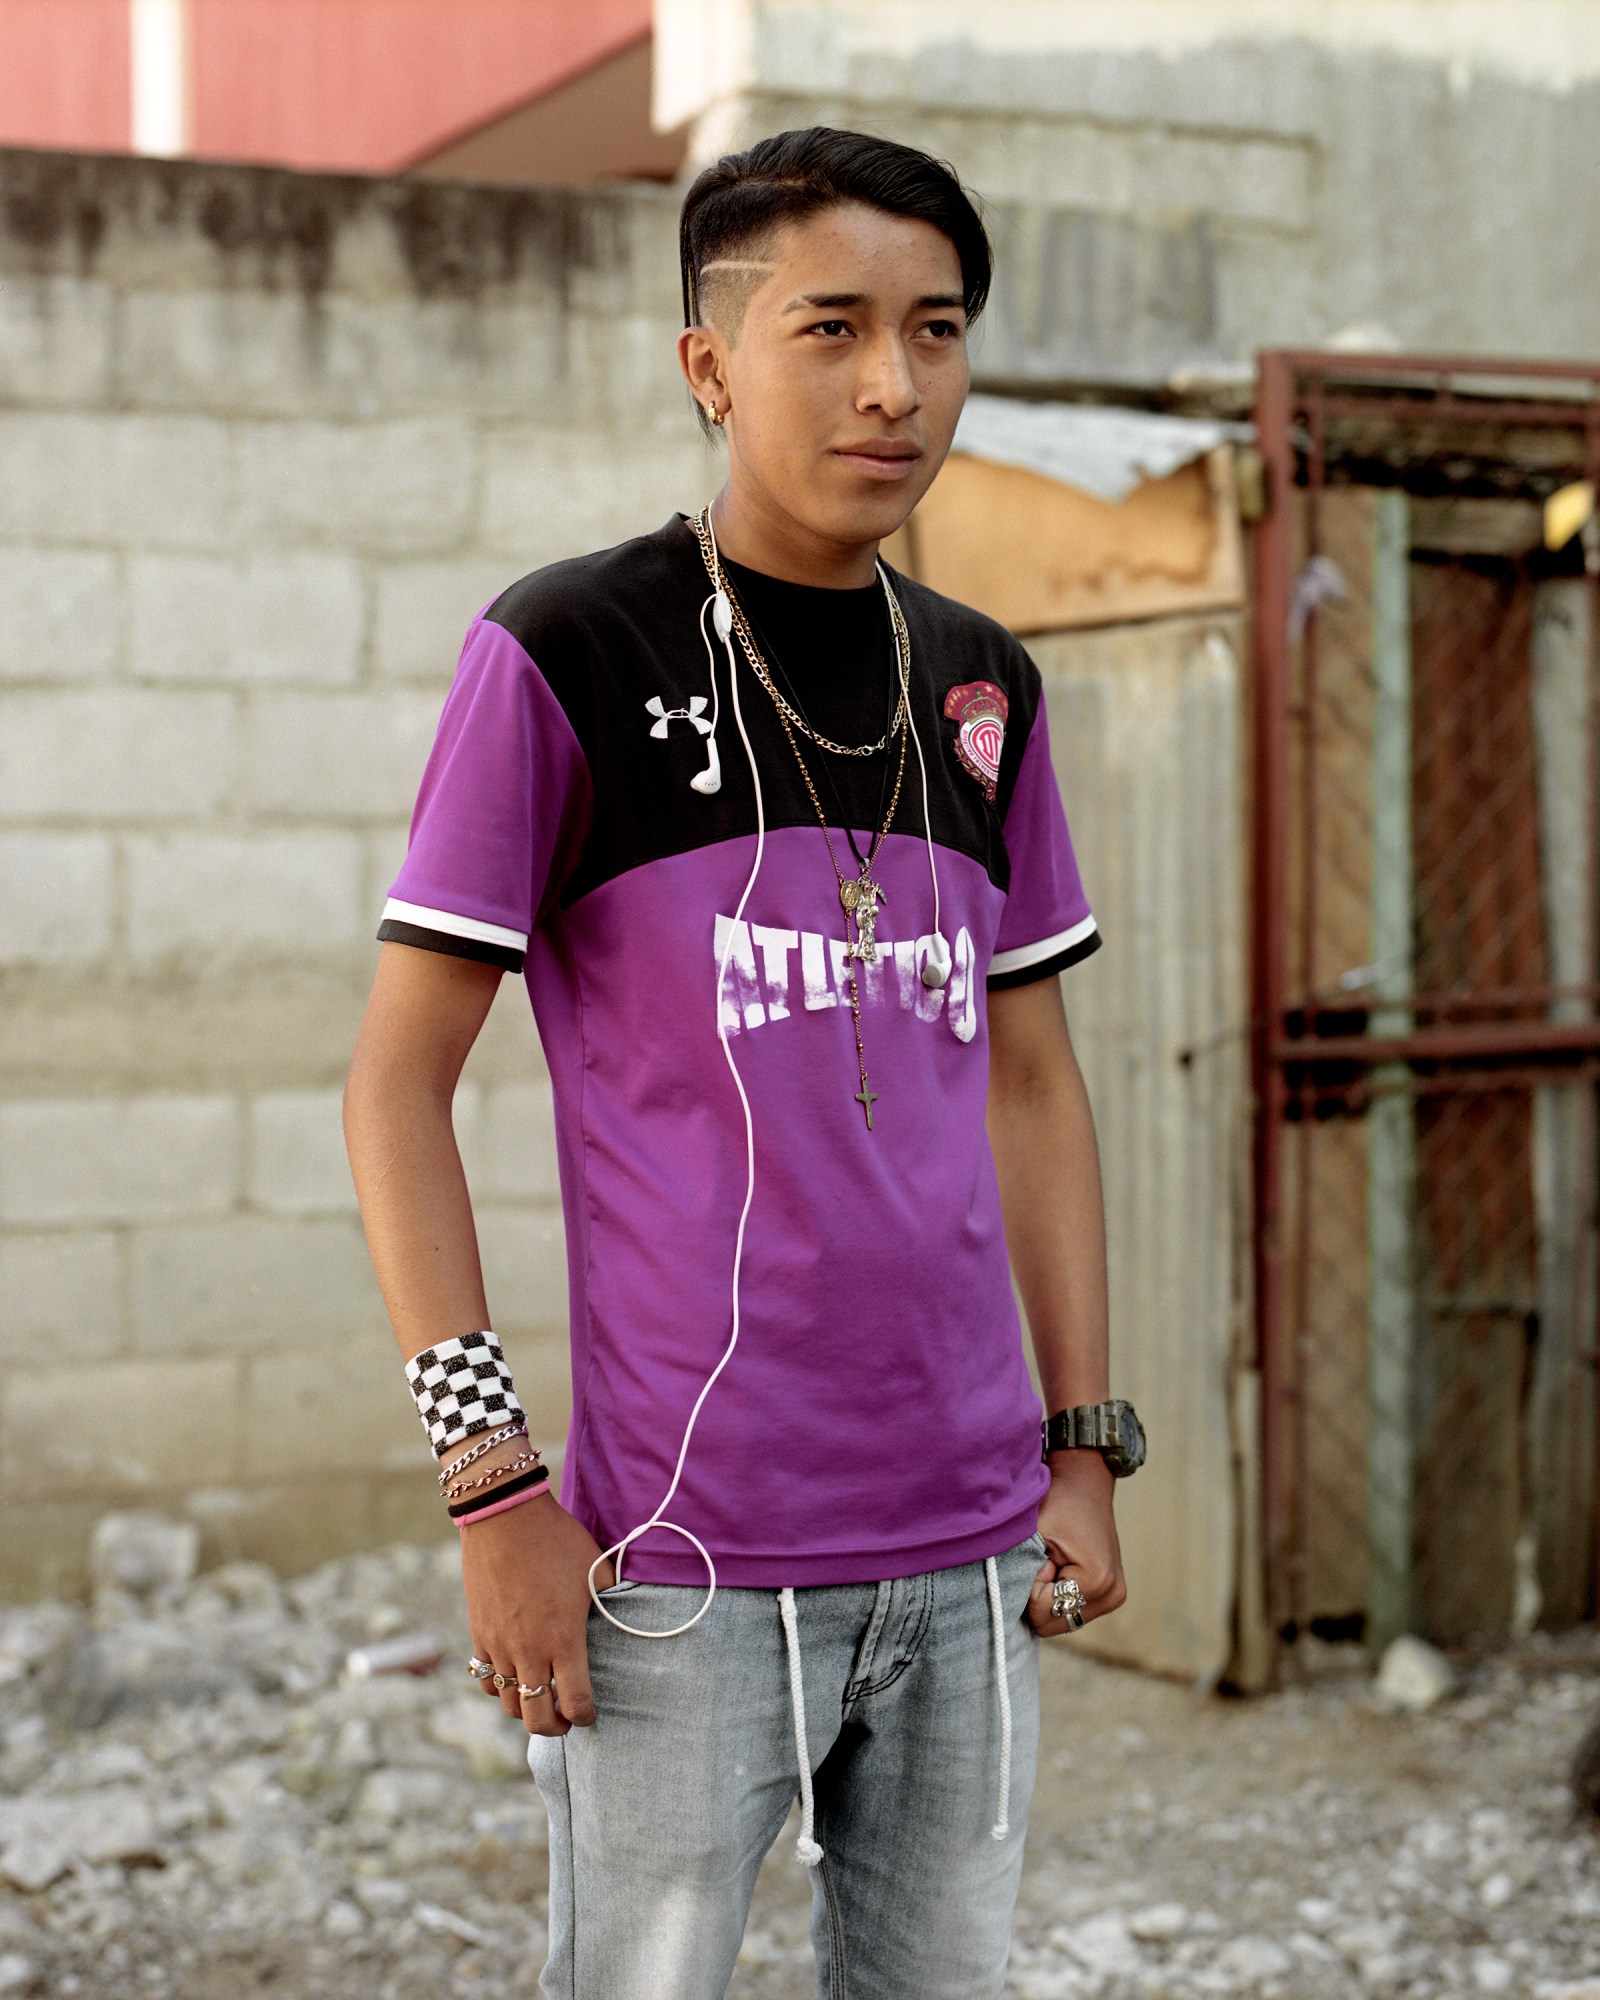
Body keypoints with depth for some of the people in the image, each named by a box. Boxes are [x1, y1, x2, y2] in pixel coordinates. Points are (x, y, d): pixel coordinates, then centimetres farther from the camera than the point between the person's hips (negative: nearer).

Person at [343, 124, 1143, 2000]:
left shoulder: (980, 684, 10)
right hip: (689, 1561, -5)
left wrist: (1084, 1443, 10)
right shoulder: (563, 652, -6)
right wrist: (487, 1480, -12)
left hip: (969, 1554, 5)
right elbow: (398, 1080, -6)